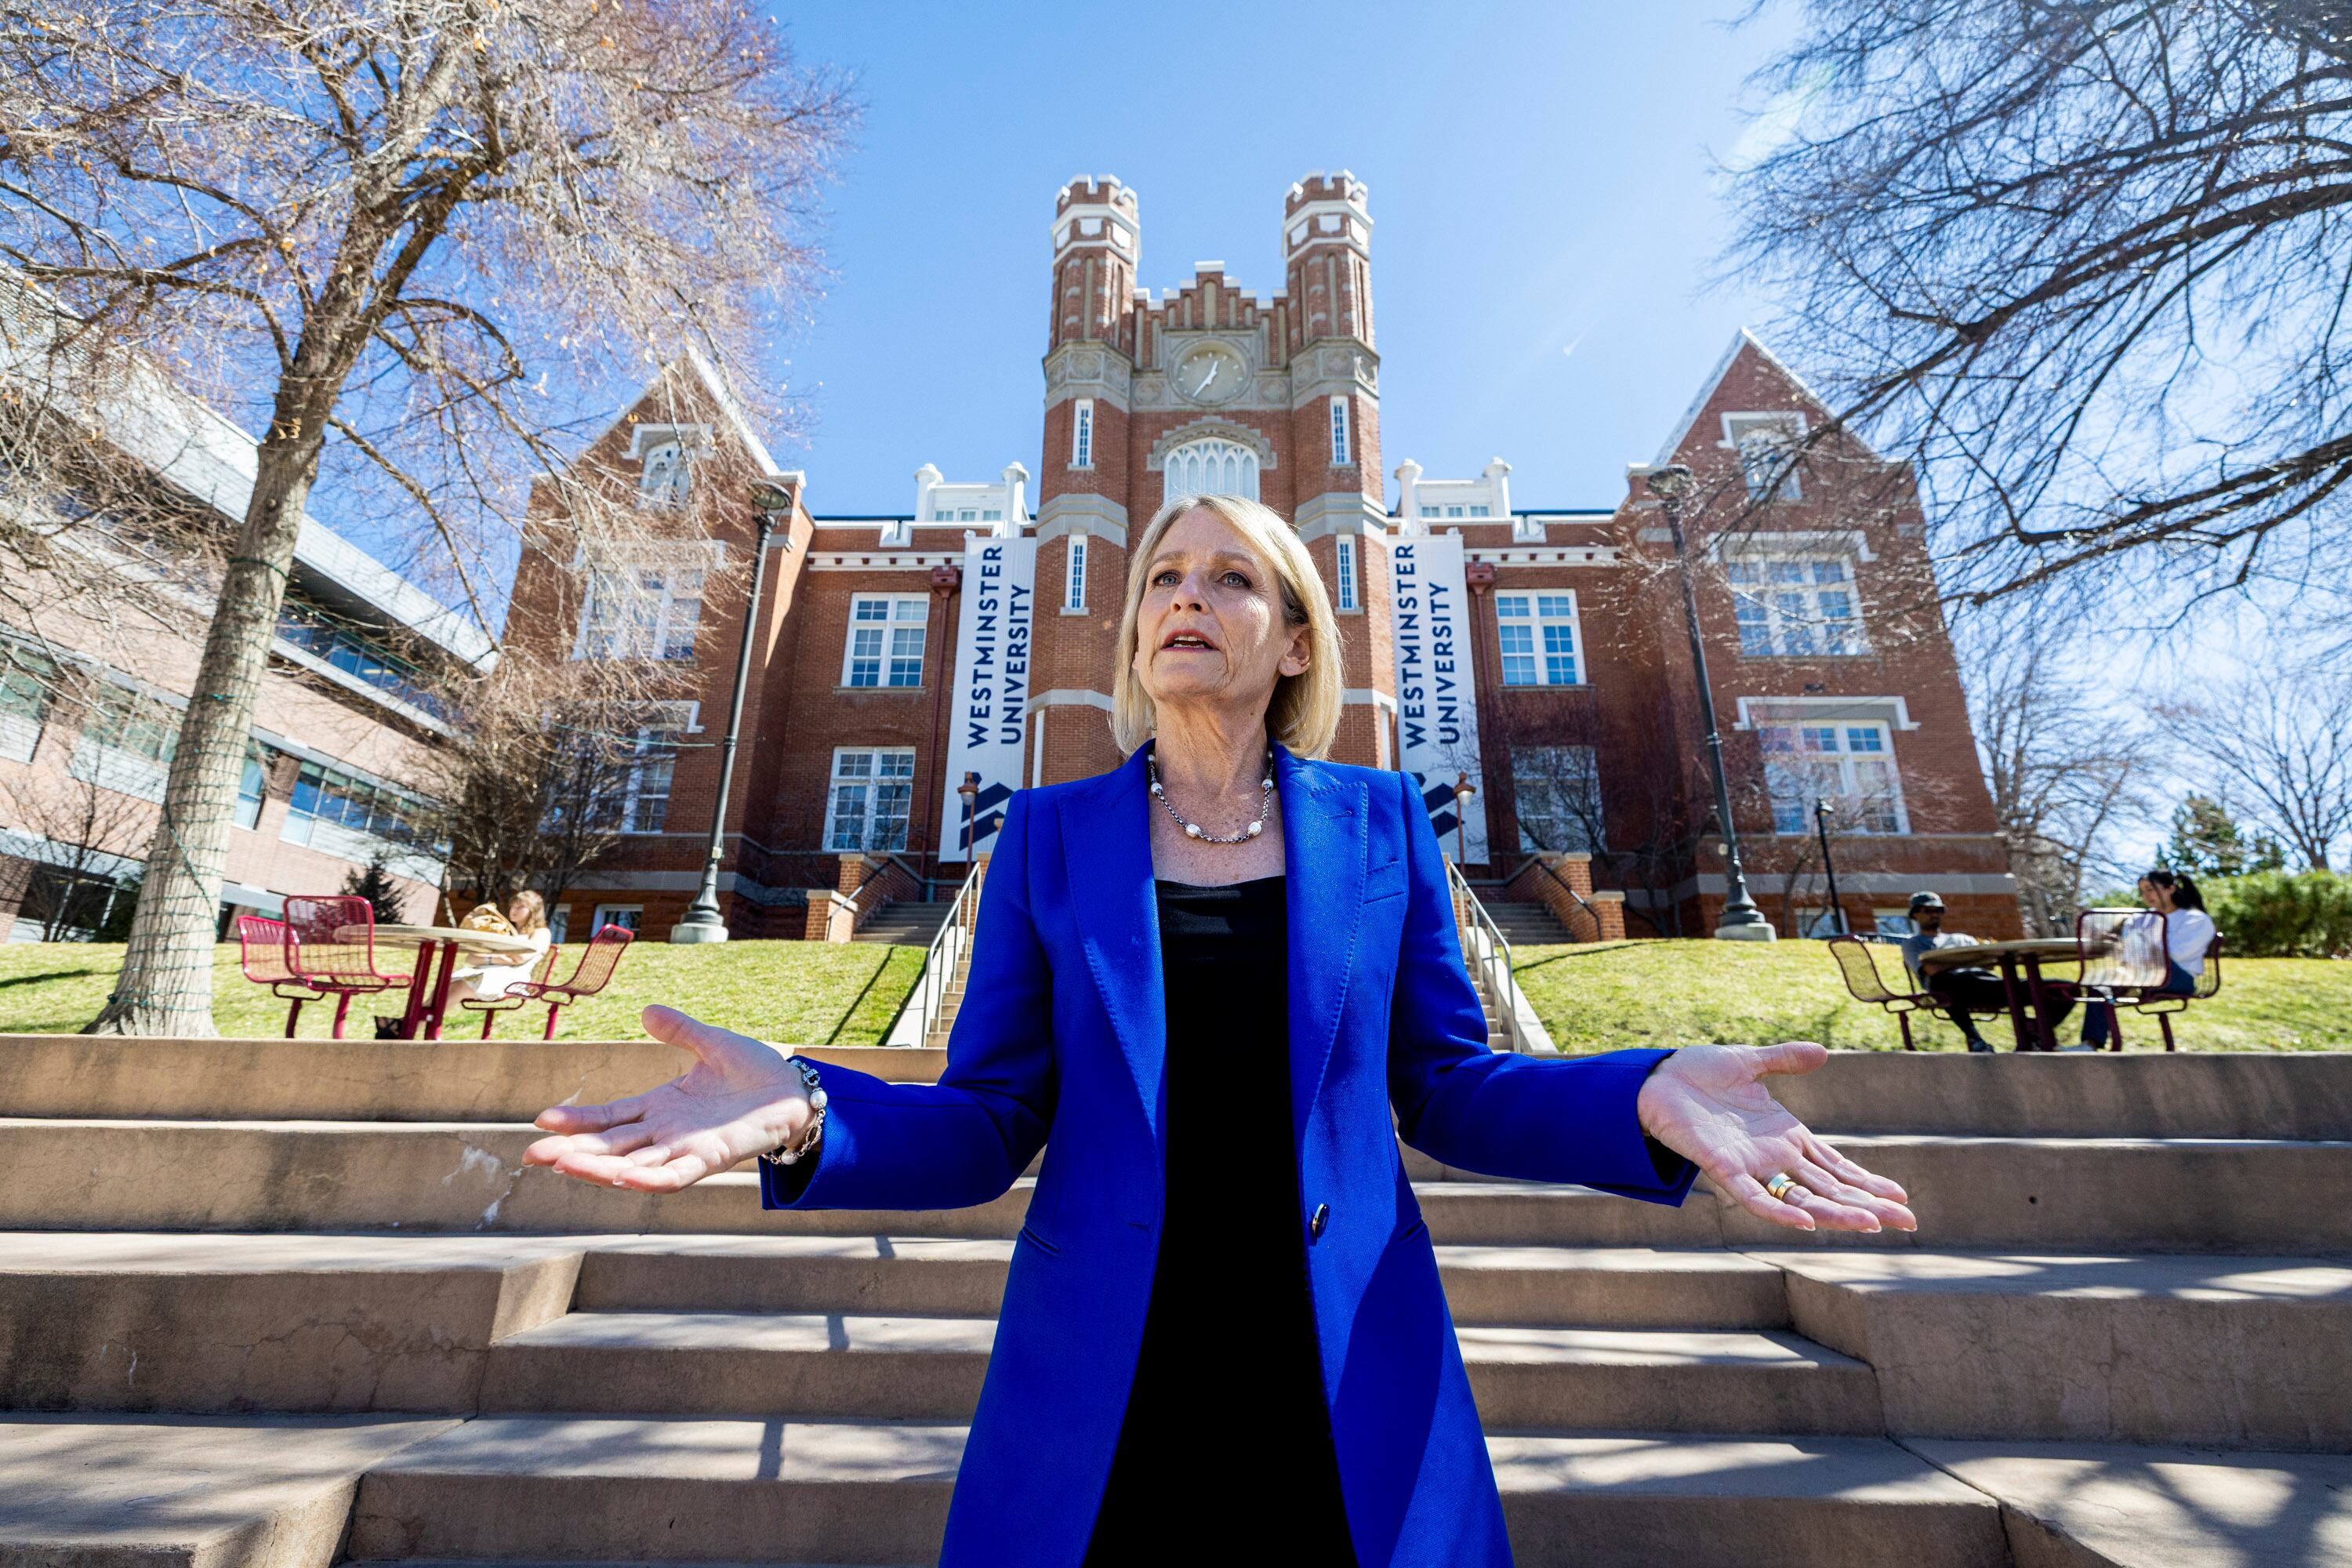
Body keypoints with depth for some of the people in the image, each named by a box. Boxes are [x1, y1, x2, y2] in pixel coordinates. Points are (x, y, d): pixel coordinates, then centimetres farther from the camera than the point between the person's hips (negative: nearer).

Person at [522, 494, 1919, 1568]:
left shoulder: (1382, 824, 0)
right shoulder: (1051, 836, -2)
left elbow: (1448, 1090, 2)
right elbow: (988, 1126, -4)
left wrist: (1648, 1097, -16)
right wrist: (802, 1113, -23)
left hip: (1349, 1384, 1)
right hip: (1096, 1383, 0)